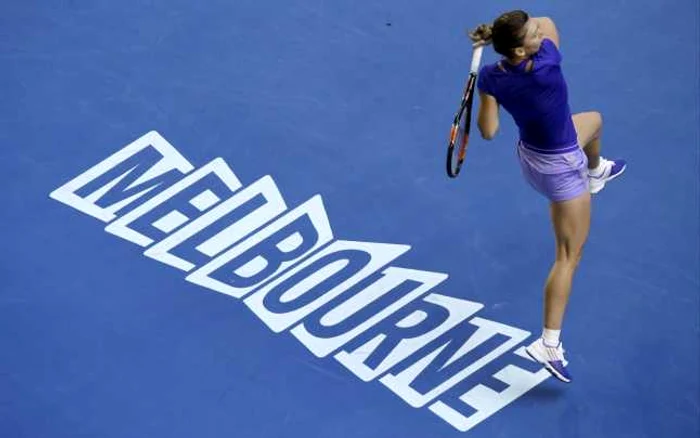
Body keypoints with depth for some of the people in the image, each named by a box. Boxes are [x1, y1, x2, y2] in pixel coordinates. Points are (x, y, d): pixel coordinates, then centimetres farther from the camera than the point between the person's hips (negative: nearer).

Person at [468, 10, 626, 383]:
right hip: (560, 169, -8)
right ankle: (549, 344, 4)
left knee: (593, 121, 38)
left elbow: (487, 131, -11)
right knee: (569, 255, 4)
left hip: (531, 153, 8)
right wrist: (511, 33, -16)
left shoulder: (489, 77, -21)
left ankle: (596, 172, 74)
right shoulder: (545, 66, -36)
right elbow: (548, 22, -18)